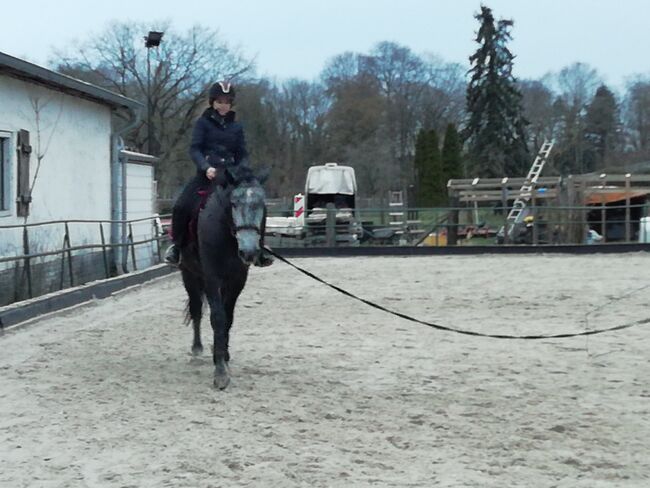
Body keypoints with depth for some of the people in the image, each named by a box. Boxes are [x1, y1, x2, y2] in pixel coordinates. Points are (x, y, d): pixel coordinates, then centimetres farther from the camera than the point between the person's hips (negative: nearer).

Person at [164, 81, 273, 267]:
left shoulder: (236, 127, 14)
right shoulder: (203, 122, 5)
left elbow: (242, 154, 13)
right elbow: (194, 149, -5)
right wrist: (206, 167, -23)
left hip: (231, 174, 3)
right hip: (207, 173, -3)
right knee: (181, 206, -21)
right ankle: (177, 245, -2)